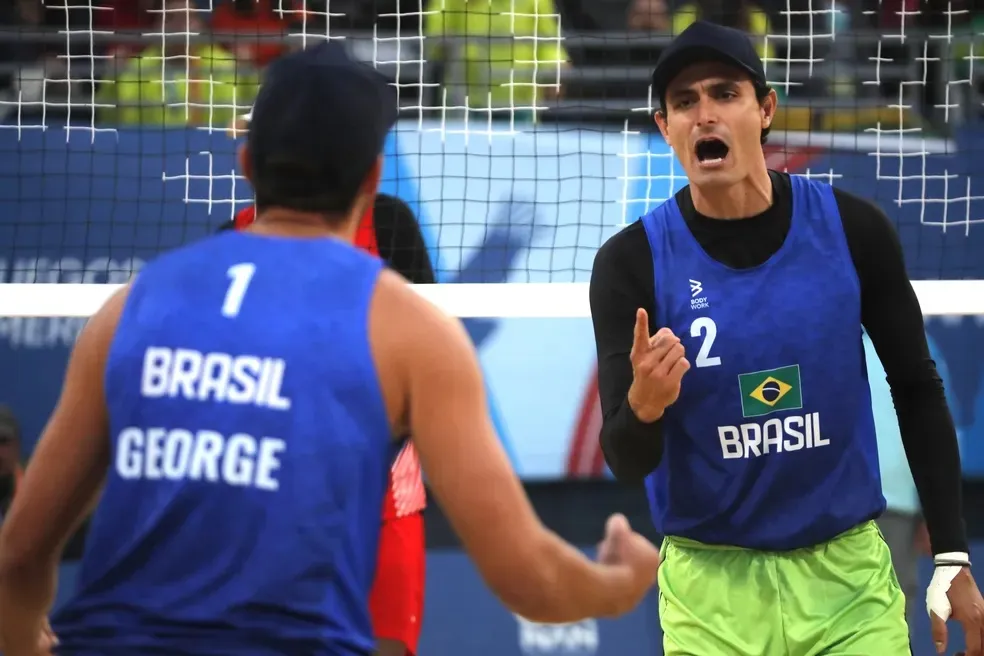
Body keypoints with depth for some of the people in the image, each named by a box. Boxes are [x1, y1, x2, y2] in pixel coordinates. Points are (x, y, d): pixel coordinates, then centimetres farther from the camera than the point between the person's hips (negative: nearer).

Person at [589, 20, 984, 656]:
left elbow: (917, 391, 5)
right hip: (712, 587, 0)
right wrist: (643, 405, -35)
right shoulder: (632, 262, -10)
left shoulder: (852, 228, -6)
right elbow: (628, 462, -12)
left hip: (849, 576, 1)